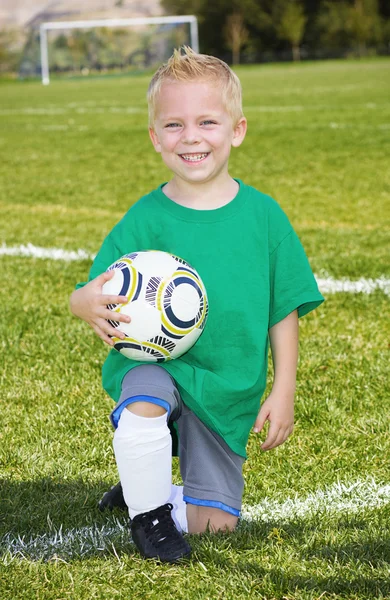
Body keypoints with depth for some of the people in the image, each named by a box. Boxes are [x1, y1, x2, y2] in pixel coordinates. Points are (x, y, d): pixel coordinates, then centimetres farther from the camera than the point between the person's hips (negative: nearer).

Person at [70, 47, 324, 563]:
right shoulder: (145, 220, -9)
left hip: (228, 390, 2)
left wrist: (283, 391, -1)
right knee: (144, 401, -37)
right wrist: (89, 303, -35)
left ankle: (148, 489, 32)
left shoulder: (263, 215, -5)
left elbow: (284, 309, 2)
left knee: (214, 524, 0)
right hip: (154, 361, -2)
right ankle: (147, 511, -10)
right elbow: (90, 295, -11)